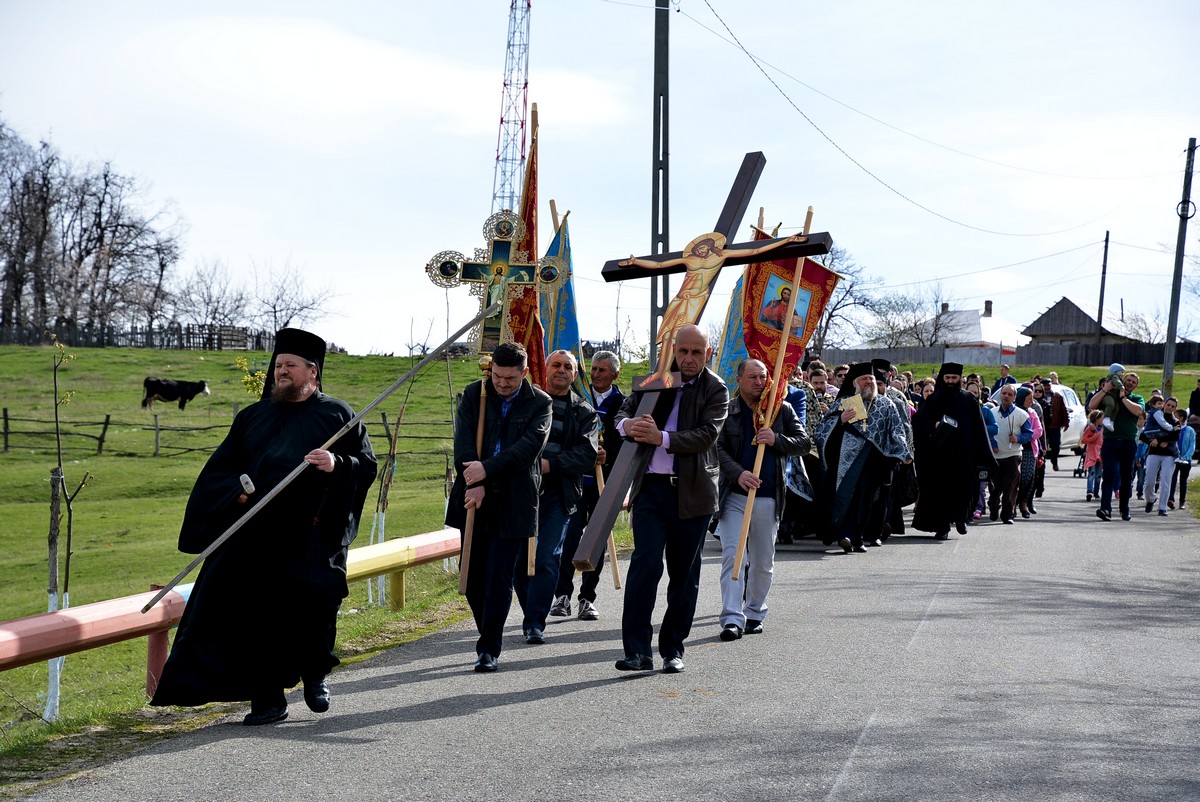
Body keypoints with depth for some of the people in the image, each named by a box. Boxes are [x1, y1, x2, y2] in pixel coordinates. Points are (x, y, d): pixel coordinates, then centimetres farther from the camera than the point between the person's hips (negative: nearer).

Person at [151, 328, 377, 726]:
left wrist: (337, 464, -17)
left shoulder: (337, 415, 8)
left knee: (313, 613, -5)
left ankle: (314, 674, 24)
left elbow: (367, 465, 3)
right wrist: (238, 491, -5)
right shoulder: (252, 417, 16)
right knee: (258, 617, -3)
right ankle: (267, 698, 5)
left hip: (312, 537, -3)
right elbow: (220, 469, 16)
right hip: (257, 536, 3)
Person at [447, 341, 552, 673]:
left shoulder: (539, 403, 0)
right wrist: (474, 484, -16)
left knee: (499, 577, -6)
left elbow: (528, 447, -13)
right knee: (473, 575, 8)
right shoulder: (473, 394, 6)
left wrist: (488, 469, -22)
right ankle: (488, 636, 27)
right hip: (476, 499, 3)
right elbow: (463, 443, -3)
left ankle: (489, 649, 0)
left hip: (514, 502, -3)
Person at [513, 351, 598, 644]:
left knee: (547, 560, -9)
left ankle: (535, 623, -4)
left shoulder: (584, 413, 9)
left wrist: (550, 463, -18)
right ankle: (532, 615, 21)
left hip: (559, 494, -1)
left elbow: (586, 454, -4)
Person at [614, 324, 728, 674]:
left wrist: (661, 438, -24)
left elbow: (707, 434, -12)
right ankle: (636, 650, -8)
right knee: (645, 564, -10)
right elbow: (623, 411, 13)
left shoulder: (715, 390, 1)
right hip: (650, 488, 1)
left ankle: (673, 649, 18)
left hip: (692, 492, -1)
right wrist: (628, 424, -12)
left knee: (684, 573, 7)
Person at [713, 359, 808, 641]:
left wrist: (776, 440, -11)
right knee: (731, 555, -10)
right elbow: (717, 448, -6)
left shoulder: (783, 410, 8)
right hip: (733, 496, -2)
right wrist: (738, 473, -21)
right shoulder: (726, 411, 1)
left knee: (763, 562, 10)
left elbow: (804, 443, 7)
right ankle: (732, 618, -12)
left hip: (768, 498, 2)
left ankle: (755, 614, 24)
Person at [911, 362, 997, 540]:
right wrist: (934, 425, -18)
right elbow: (918, 420, 1)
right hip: (938, 454, 0)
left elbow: (978, 428, 4)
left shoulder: (968, 400, 6)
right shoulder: (934, 400, 7)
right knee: (940, 488, -2)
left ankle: (960, 518, 24)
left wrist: (985, 457, -2)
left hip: (963, 454, 0)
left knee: (963, 488, -1)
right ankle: (942, 526, 5)